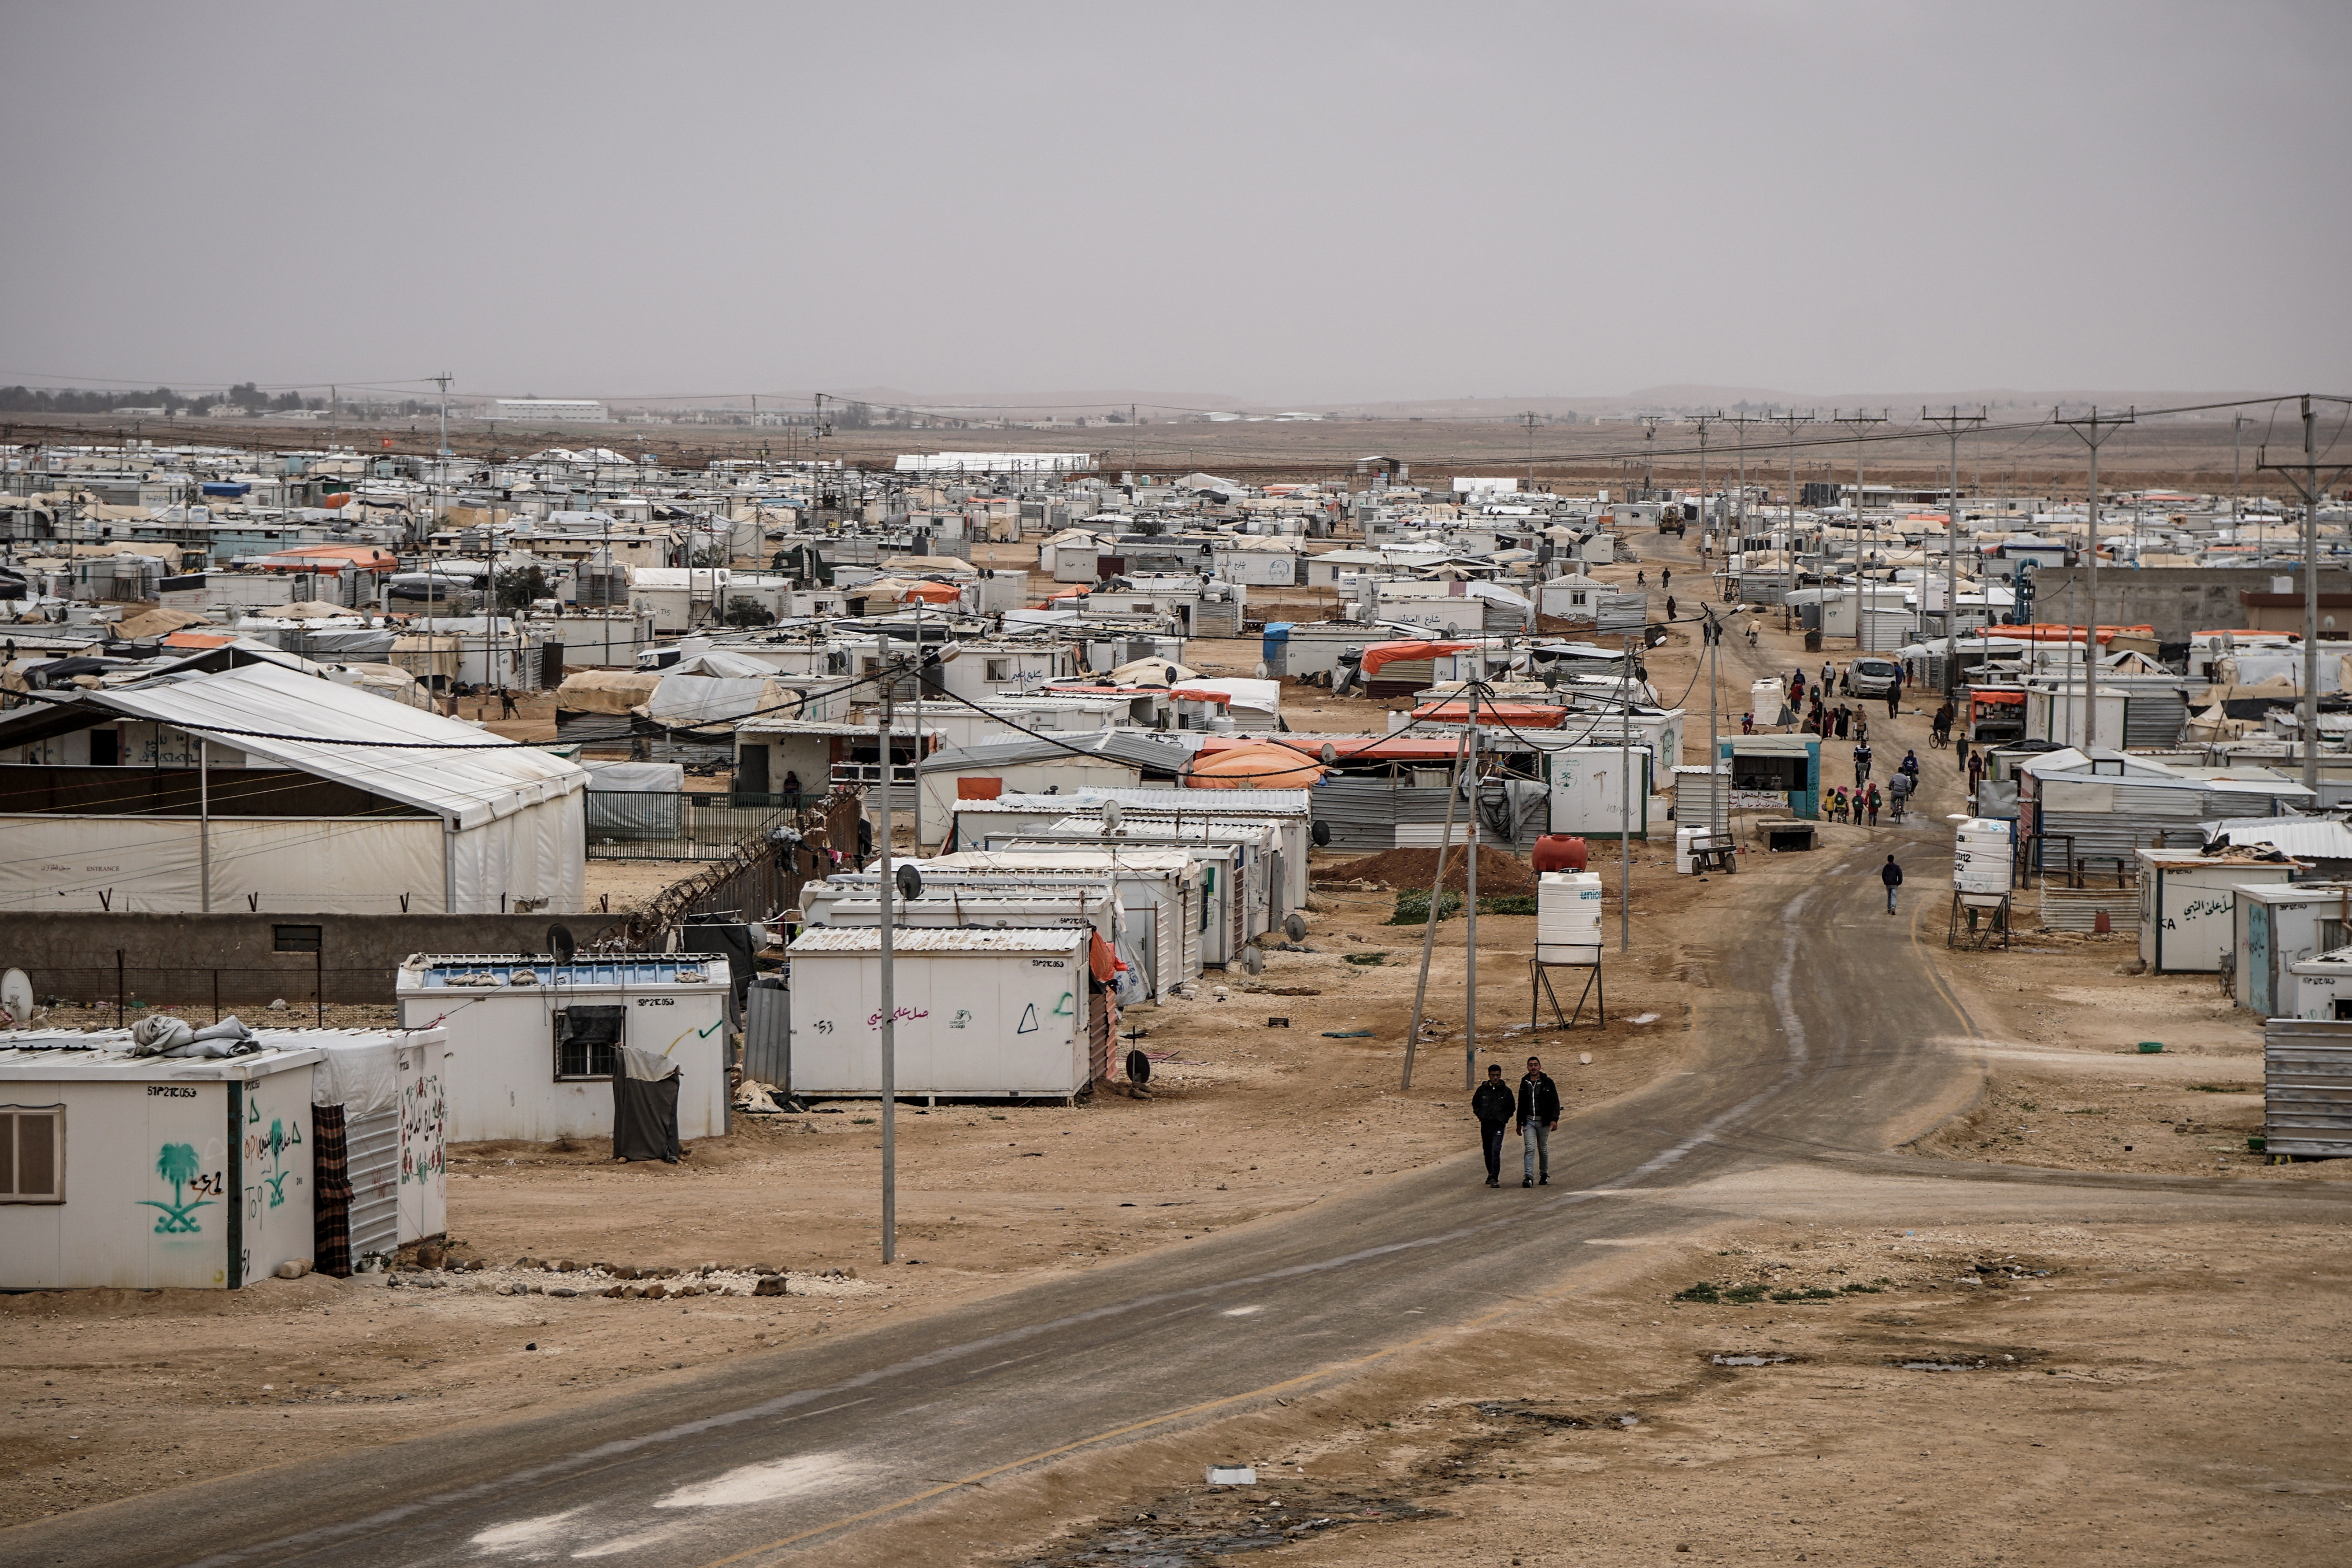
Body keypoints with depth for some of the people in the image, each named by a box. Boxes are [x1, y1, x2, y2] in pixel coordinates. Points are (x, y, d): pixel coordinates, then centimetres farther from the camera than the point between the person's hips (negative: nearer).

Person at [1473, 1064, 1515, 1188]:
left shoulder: (1506, 1091, 0)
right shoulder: (1482, 1089, 4)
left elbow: (1512, 1107, 9)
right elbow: (1475, 1104, 15)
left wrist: (1504, 1117, -3)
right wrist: (1480, 1115, 2)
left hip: (1499, 1126, -3)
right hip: (1485, 1125, 3)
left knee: (1496, 1151, -16)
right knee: (1488, 1151, 13)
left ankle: (1494, 1178, -17)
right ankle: (1491, 1174, 33)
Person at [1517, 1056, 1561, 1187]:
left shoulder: (1547, 1083, -1)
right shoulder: (1524, 1083, 9)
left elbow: (1555, 1102, -2)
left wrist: (1554, 1119, -15)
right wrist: (1519, 1123, 19)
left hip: (1543, 1122, -1)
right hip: (1529, 1121, 1)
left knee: (1543, 1149, 9)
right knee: (1529, 1148, -11)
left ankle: (1544, 1175, 25)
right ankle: (1529, 1177, -17)